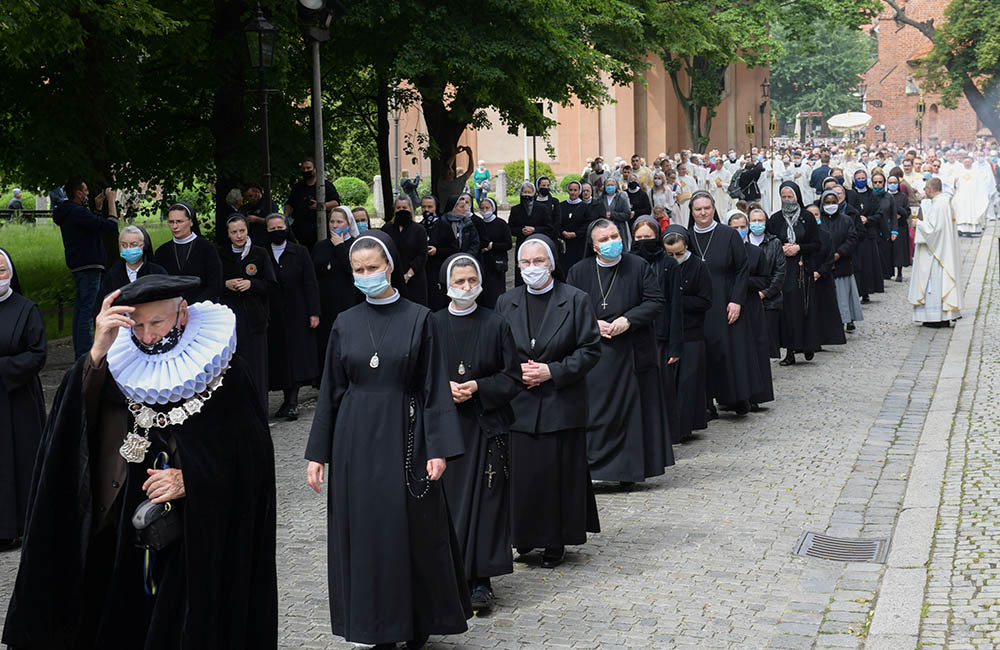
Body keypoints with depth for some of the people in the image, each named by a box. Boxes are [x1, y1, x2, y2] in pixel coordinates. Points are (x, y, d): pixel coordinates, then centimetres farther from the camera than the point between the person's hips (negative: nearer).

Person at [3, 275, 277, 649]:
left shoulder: (222, 372, -5)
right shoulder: (126, 366, 2)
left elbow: (252, 454, -4)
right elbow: (74, 416, -13)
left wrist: (190, 480, -16)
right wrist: (97, 352, -27)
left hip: (200, 534, -3)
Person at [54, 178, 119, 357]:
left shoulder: (67, 213, 14)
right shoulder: (78, 212, -16)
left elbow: (92, 226, 22)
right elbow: (111, 225, -19)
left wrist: (98, 207, 19)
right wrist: (111, 201, -9)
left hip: (77, 267, 10)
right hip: (88, 267, -10)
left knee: (80, 309, 13)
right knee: (88, 311, -10)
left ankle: (80, 355, 18)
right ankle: (85, 357, -10)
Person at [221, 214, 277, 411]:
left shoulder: (260, 254, 4)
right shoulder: (221, 256, 8)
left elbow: (272, 285, 1)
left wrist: (251, 284, -13)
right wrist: (226, 284, -7)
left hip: (254, 318, -1)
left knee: (255, 364, -3)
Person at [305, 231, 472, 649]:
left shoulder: (418, 319, -2)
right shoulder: (345, 323, 6)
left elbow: (435, 387, -4)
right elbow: (330, 390, 8)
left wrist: (438, 449, -12)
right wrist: (317, 453, 4)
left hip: (404, 437, -2)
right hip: (356, 442, 3)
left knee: (414, 532, 1)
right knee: (364, 534, 4)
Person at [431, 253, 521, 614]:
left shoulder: (496, 324, 1)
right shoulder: (432, 324, 4)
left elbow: (513, 378, 2)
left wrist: (478, 387, -12)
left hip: (486, 425, -1)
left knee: (484, 500, -3)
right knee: (446, 497, 1)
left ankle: (480, 578, 1)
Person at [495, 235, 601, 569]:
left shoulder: (576, 300, 0)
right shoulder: (506, 303, 9)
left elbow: (590, 349, -4)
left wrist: (552, 371, -13)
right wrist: (516, 371, -7)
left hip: (562, 403, -2)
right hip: (518, 403, 2)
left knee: (560, 473, 2)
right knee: (522, 473, 1)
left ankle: (556, 542, 13)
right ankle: (525, 538, 14)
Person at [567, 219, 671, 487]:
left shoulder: (638, 267, 2)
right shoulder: (579, 272, 5)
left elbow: (656, 302, 0)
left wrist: (628, 320, -13)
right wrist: (592, 324, -11)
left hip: (632, 354, 0)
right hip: (593, 356, 0)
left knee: (631, 410, 3)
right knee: (592, 413, -2)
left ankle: (628, 470, 12)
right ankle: (583, 470, 2)